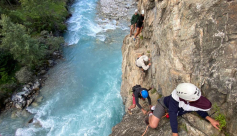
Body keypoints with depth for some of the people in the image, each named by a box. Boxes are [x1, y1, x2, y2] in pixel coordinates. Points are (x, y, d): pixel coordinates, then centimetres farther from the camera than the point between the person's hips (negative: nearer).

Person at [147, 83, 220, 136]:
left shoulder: (197, 103, -31)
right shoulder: (176, 95, -45)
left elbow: (200, 110, -6)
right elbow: (172, 113, -38)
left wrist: (210, 119, -22)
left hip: (175, 106, 5)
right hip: (164, 104, -5)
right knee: (153, 125, -15)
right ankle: (151, 115, 19)